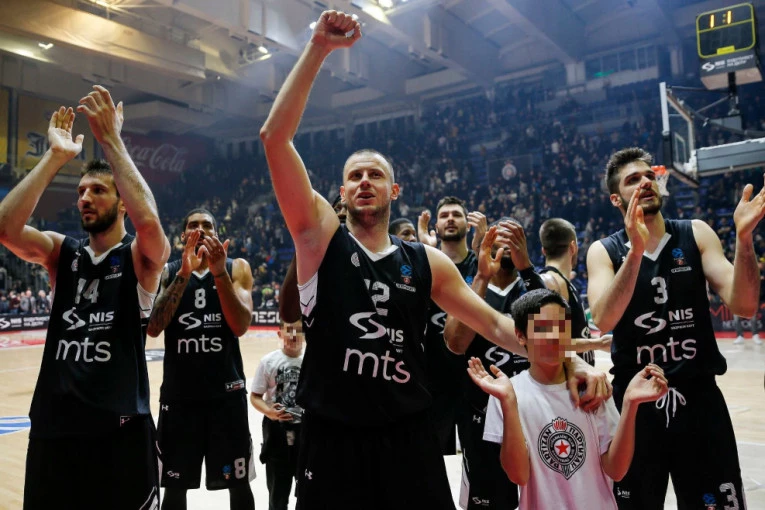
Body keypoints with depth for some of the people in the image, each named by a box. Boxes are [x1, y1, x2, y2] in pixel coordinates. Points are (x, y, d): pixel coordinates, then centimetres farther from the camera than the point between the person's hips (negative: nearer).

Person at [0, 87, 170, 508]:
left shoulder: (141, 256, -3)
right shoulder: (61, 251, 8)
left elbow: (148, 220, -26)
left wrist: (110, 139, -21)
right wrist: (56, 156, -13)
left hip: (120, 425, -4)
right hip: (54, 423, 4)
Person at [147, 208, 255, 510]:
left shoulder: (237, 268, 1)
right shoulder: (166, 272, 3)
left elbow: (240, 326, -12)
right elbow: (152, 328, -13)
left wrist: (219, 272, -22)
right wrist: (184, 273, -21)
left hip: (226, 390, -1)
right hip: (178, 392, 1)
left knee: (238, 483, 11)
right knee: (174, 486, 13)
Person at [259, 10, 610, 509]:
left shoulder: (427, 262, 4)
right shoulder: (320, 235, -2)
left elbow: (496, 324, 7)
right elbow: (274, 138, -11)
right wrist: (318, 48, -15)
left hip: (409, 439, 2)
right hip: (332, 441, -1)